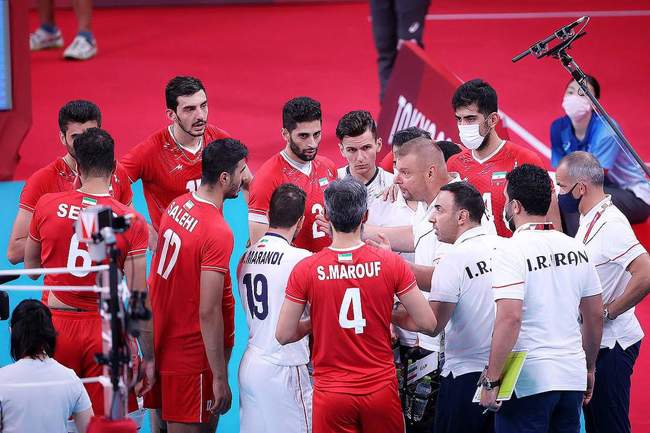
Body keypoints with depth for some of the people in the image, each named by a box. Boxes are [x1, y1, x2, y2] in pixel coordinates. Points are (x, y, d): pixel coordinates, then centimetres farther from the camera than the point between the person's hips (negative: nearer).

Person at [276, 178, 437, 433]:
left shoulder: (305, 270, -8)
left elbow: (284, 335, -3)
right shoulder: (391, 263, -7)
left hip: (331, 393, 0)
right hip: (381, 390, 0)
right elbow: (427, 323, -3)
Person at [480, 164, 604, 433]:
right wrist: (589, 369, 23)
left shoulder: (511, 251, -12)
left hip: (528, 382, -6)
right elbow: (595, 315, 13)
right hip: (573, 377, 6)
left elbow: (510, 318, -21)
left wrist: (491, 380, -17)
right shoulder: (575, 248, 8)